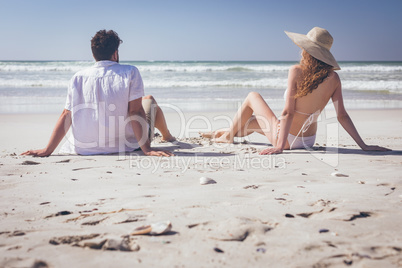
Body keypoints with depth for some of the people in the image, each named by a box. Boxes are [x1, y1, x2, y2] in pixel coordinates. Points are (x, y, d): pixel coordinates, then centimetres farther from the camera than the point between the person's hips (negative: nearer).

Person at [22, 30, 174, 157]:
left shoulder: (78, 78, -5)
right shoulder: (130, 73, -12)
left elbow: (66, 115, -7)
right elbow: (135, 111, -19)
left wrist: (48, 150, -4)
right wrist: (147, 149, -19)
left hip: (85, 148, 3)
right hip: (126, 145, -3)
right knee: (149, 100, 23)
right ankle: (167, 136, 51)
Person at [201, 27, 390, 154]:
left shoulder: (296, 71, -21)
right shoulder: (334, 79, -8)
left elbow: (288, 112, -25)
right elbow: (342, 116, -11)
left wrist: (280, 146, -24)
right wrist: (363, 145, -6)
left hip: (285, 137, -5)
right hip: (308, 140, 6)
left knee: (253, 97, 20)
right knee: (254, 121, 32)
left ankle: (228, 135, 36)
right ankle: (229, 132, 57)